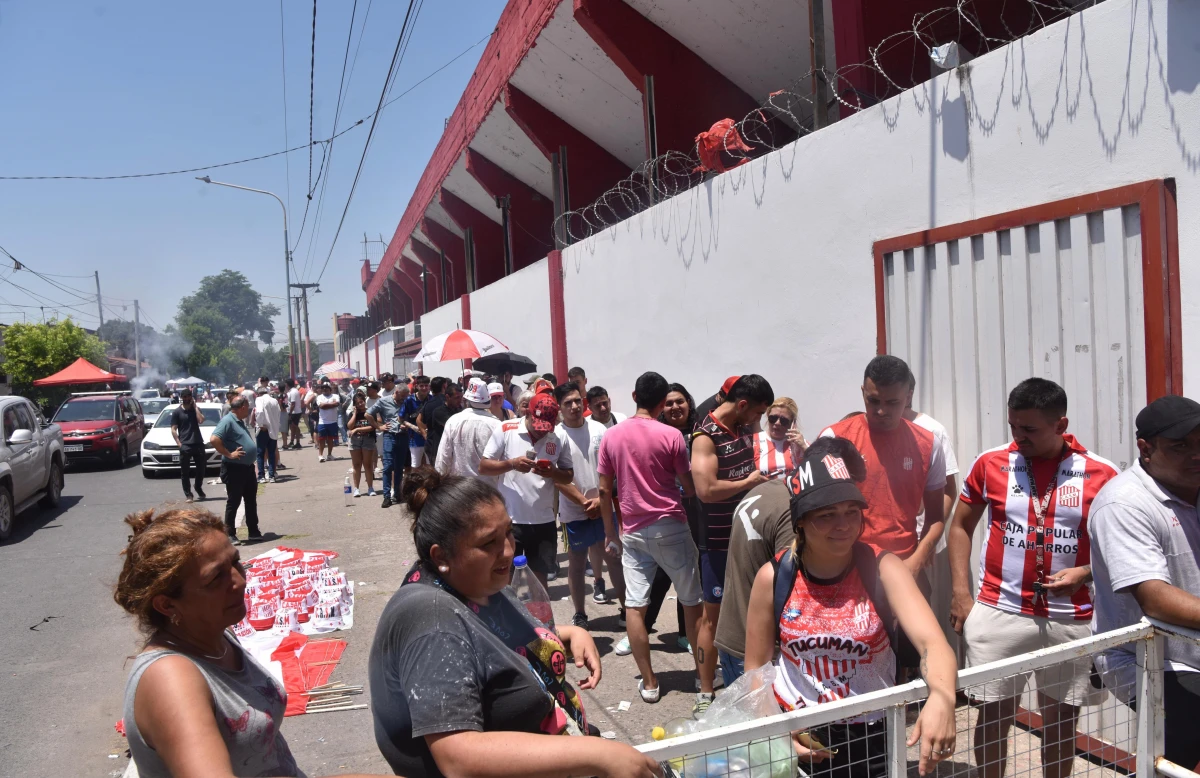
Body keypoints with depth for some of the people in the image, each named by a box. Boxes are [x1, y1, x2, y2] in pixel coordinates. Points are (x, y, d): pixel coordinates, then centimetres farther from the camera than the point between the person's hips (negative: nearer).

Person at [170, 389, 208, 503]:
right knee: (185, 472, 0)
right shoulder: (177, 412, 3)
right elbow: (173, 430, -1)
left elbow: (201, 420, -9)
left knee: (202, 468, 10)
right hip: (185, 446, -3)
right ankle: (188, 494, 7)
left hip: (198, 444, 3)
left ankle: (199, 488, 31)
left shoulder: (196, 409, 11)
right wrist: (179, 443, -10)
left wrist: (195, 406, -5)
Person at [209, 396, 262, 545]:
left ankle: (253, 532, 23)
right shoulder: (227, 421, -16)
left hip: (247, 467, 9)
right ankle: (230, 534, 7)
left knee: (251, 501, 14)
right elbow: (213, 440, -27)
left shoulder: (240, 421, 14)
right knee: (233, 502, -1)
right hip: (234, 469, -9)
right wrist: (229, 454, -23)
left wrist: (252, 455, 17)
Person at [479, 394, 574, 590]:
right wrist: (511, 464, -22)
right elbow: (483, 467, -5)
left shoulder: (559, 437, 0)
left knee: (540, 577, 13)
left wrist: (552, 473, -16)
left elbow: (569, 476, 6)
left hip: (543, 521, 2)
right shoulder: (505, 430, -8)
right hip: (509, 519, -2)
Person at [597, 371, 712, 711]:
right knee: (693, 604, 8)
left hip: (632, 531, 2)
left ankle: (649, 683, 12)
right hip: (671, 527, -2)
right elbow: (690, 488, -4)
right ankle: (705, 686, 14)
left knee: (634, 606, 7)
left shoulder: (611, 436, 1)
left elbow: (604, 490, 4)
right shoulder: (671, 436, -9)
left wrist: (610, 532, 13)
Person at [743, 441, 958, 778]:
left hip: (871, 738, 0)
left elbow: (933, 643, -28)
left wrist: (941, 699, -47)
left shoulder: (881, 568, -15)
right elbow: (756, 669, -1)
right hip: (797, 738, 0)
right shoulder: (772, 577, -12)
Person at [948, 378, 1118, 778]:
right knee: (994, 715, 7)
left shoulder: (1101, 474, -3)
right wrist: (960, 594, 2)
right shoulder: (990, 464, -2)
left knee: (1062, 721, 14)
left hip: (1072, 620, 0)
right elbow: (960, 527, 8)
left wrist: (1086, 572, -13)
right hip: (998, 613, 0)